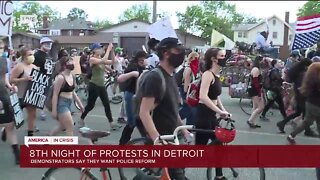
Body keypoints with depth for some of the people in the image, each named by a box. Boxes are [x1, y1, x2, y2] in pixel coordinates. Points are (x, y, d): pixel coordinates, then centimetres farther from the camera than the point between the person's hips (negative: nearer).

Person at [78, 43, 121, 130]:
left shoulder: (101, 59, 10)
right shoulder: (92, 59, -12)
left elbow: (112, 62, 0)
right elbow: (103, 61, -29)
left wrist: (112, 51, -8)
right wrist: (108, 49, -23)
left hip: (101, 86, 7)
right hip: (94, 85, -7)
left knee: (107, 105, 4)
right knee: (90, 105, 4)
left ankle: (112, 123, 7)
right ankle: (81, 119, 25)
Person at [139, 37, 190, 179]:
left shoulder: (171, 77, 10)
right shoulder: (155, 78, -19)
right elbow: (144, 112, -25)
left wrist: (182, 128, 20)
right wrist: (157, 139, -34)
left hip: (172, 137, 9)